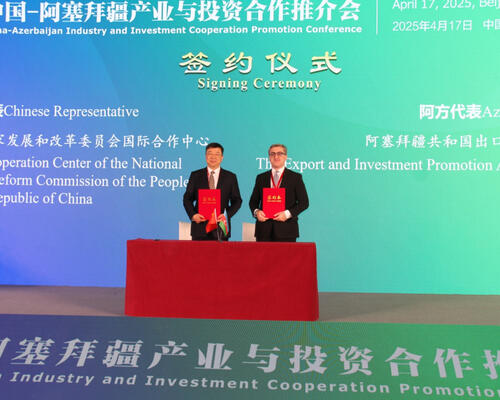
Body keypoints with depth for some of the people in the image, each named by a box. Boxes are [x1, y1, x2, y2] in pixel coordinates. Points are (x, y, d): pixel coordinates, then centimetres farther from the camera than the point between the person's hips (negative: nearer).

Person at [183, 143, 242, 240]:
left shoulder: (230, 177, 7)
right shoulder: (195, 175, 8)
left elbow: (237, 200, 7)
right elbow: (187, 199, 8)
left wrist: (227, 214, -10)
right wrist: (193, 215, -8)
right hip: (200, 226, 0)